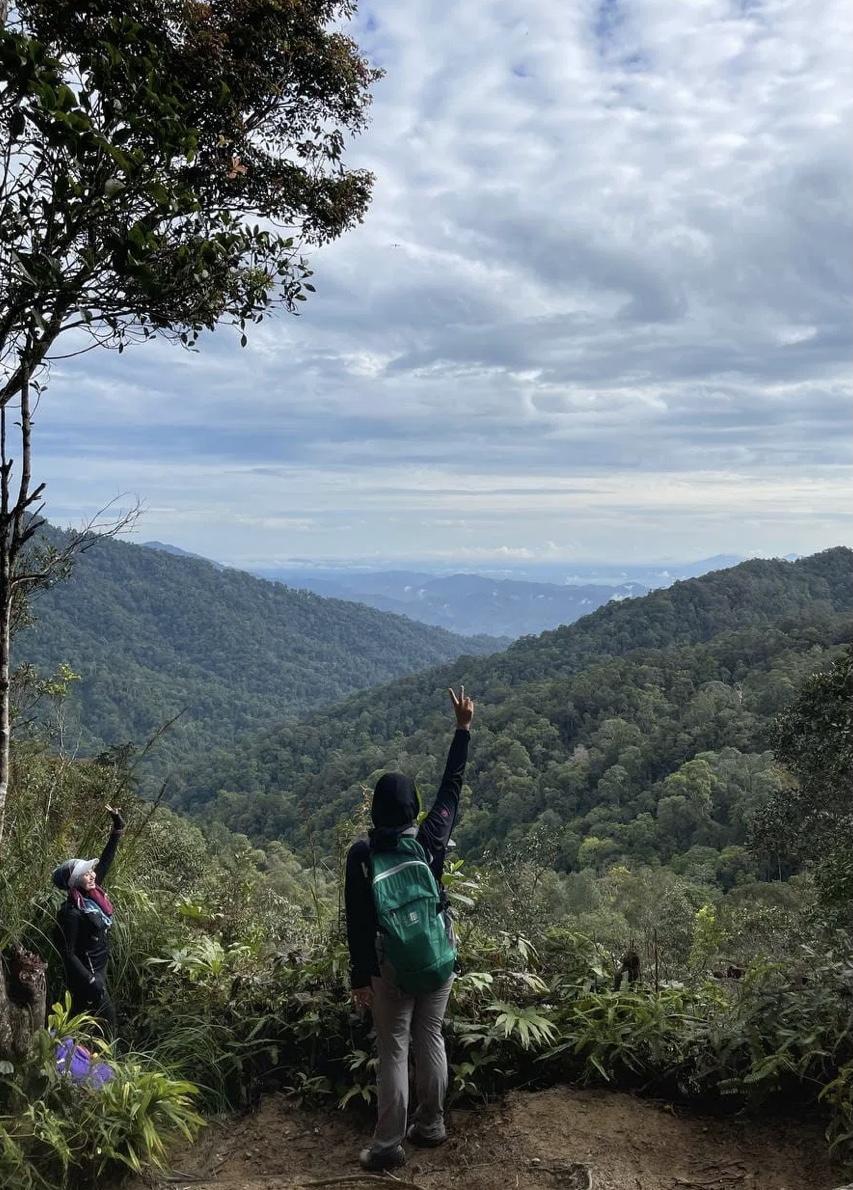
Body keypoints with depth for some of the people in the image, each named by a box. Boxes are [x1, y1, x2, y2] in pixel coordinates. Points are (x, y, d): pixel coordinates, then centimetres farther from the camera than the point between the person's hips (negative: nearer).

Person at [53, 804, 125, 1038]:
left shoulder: (93, 892, -5)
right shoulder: (71, 913, -25)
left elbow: (106, 860, 4)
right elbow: (67, 953, -22)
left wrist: (118, 829, 1)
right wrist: (90, 981, -23)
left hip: (99, 967, 8)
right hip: (85, 972, -8)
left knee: (83, 1016, 19)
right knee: (107, 1017, 2)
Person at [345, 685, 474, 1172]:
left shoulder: (362, 854, -11)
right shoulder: (431, 839, -7)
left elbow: (357, 919, -10)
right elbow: (452, 788, 3)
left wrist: (361, 976, -3)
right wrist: (463, 729, 9)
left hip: (391, 961, -3)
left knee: (393, 1051, 4)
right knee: (430, 1038, 16)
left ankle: (388, 1146, 11)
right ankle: (432, 1125, 28)